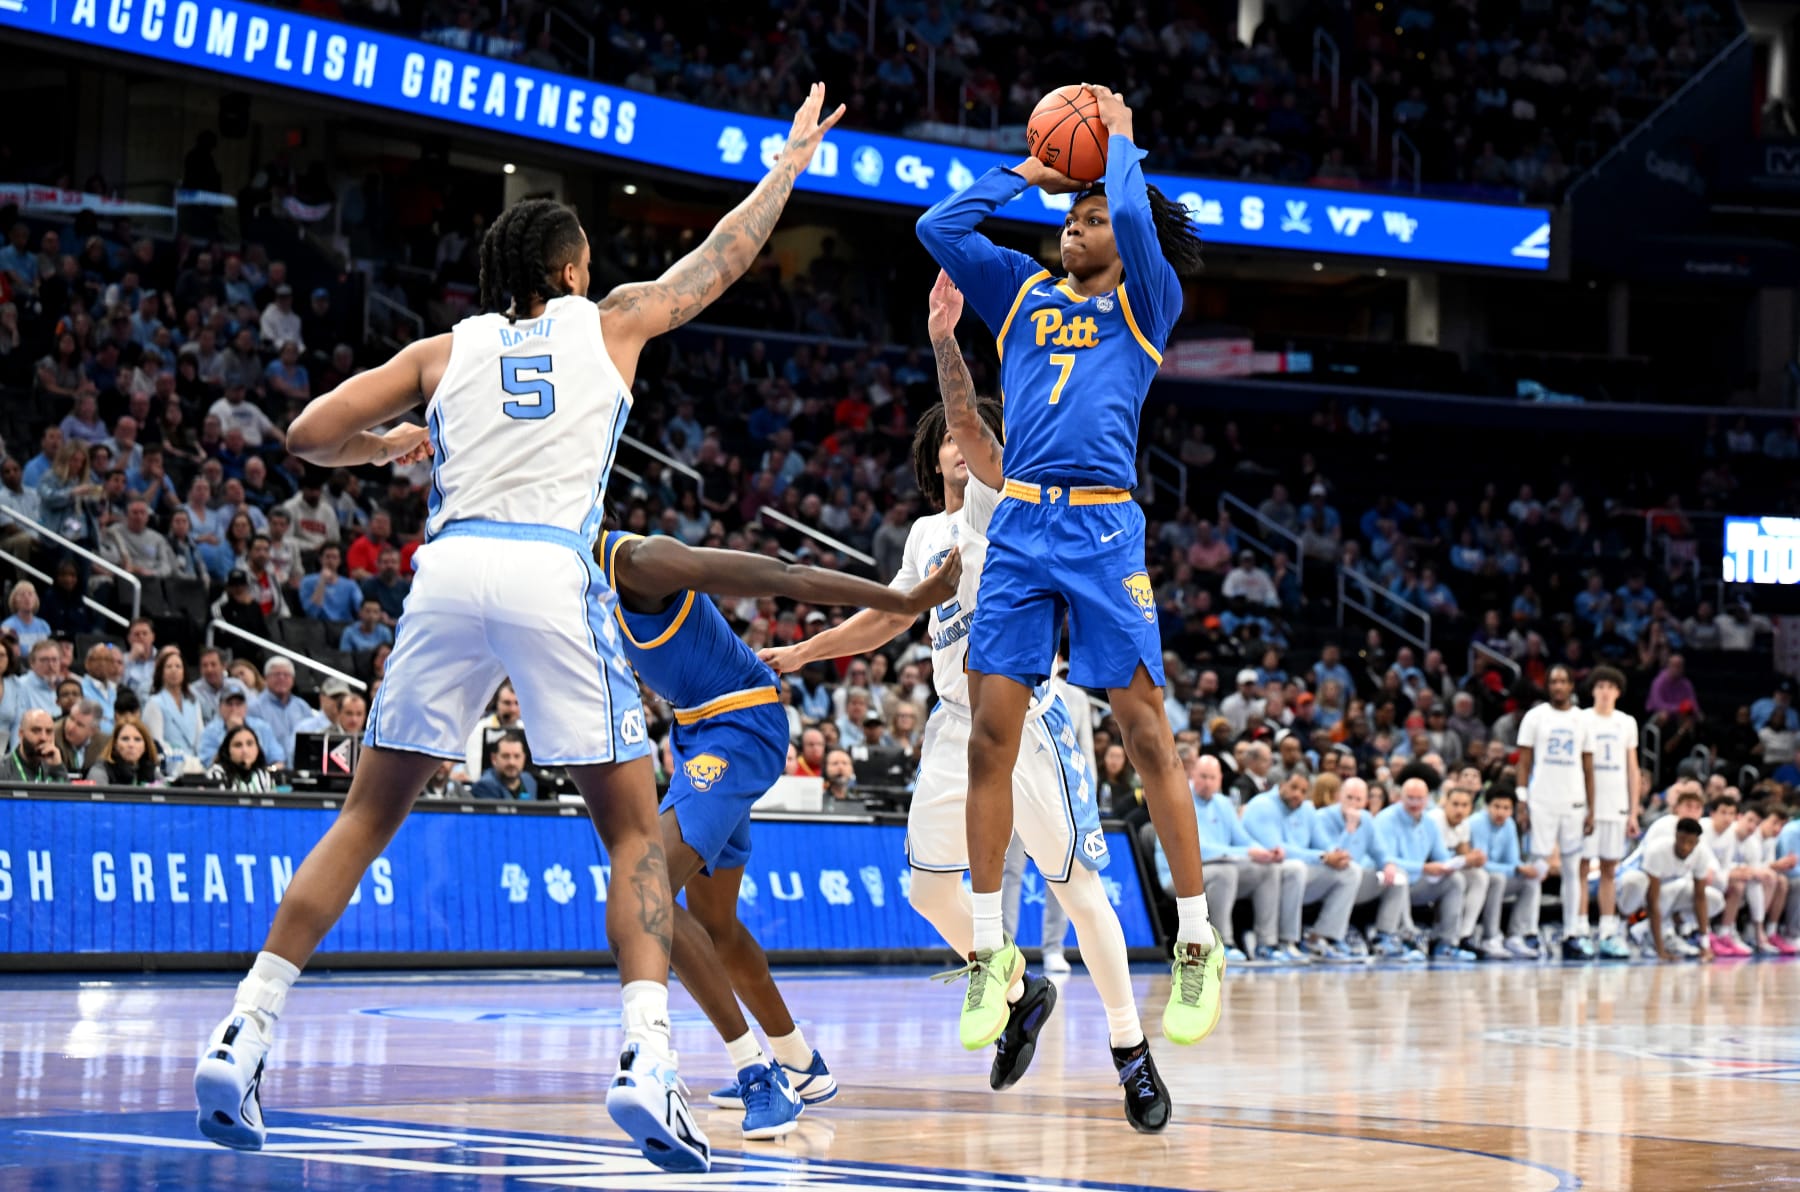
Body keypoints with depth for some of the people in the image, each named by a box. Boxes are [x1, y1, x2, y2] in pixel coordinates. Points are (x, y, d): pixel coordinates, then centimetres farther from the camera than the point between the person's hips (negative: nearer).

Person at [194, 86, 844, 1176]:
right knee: (634, 829, 6)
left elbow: (311, 435, 16)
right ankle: (647, 1061, -14)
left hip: (451, 565, 2)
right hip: (554, 573, -2)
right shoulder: (610, 323, 18)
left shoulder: (448, 350, 21)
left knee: (369, 817, 13)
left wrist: (388, 448, 37)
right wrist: (789, 163, 48)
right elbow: (724, 256, 32)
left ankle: (243, 1036, 4)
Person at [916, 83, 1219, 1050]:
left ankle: (1197, 945, 0)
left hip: (1103, 527, -4)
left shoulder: (1147, 304, 9)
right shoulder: (1024, 291, 20)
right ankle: (991, 951, 5)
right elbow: (938, 228, 16)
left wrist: (1118, 137, 8)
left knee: (1146, 733, -6)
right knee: (990, 735, -1)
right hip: (1019, 526, 4)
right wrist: (1028, 173, 20)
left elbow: (1135, 219, -8)